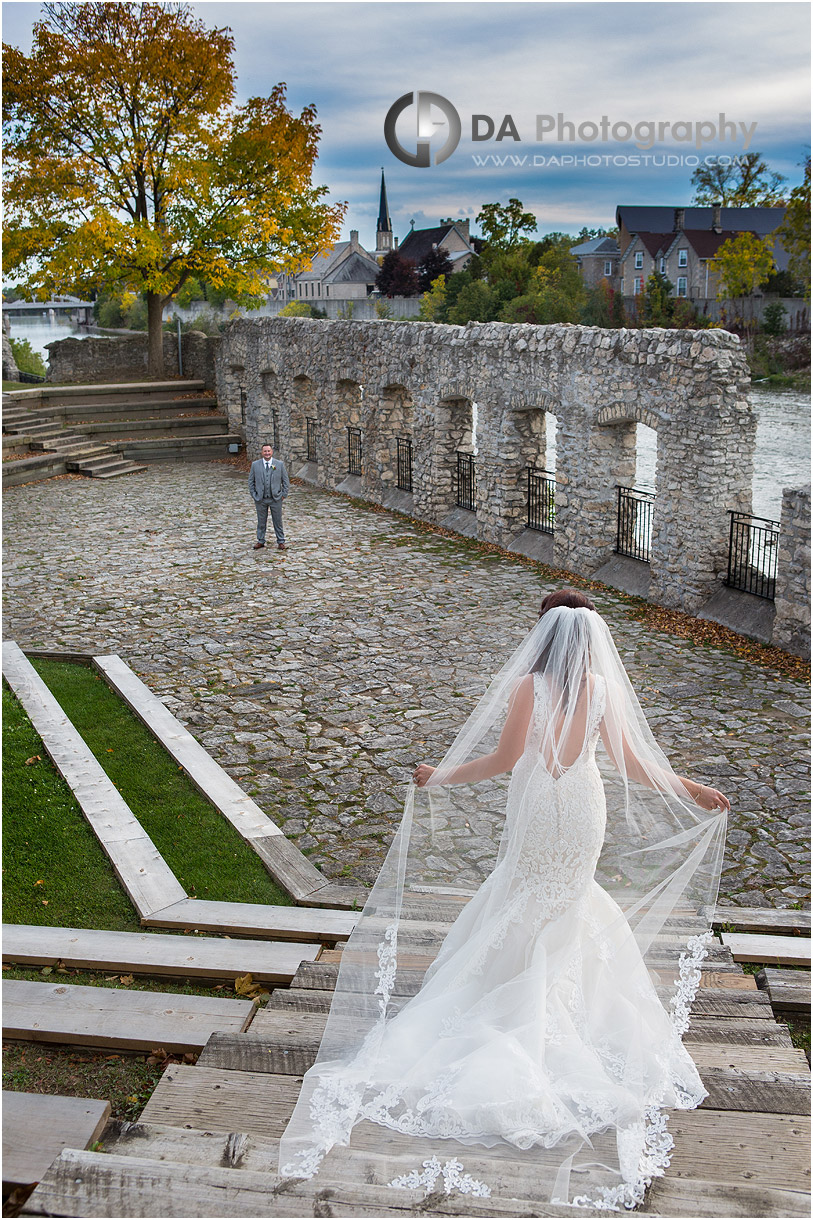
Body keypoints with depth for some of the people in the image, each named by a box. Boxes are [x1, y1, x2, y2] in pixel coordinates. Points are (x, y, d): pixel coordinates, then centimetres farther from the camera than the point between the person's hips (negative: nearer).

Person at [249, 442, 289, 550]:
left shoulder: (280, 464, 0)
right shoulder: (255, 465, 2)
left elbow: (286, 481, 4)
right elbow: (251, 481, 9)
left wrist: (284, 495, -2)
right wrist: (253, 495, 2)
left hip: (276, 499, -1)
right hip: (260, 499, 1)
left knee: (278, 521, 6)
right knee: (261, 521, 9)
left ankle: (281, 542, 16)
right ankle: (260, 541, 22)